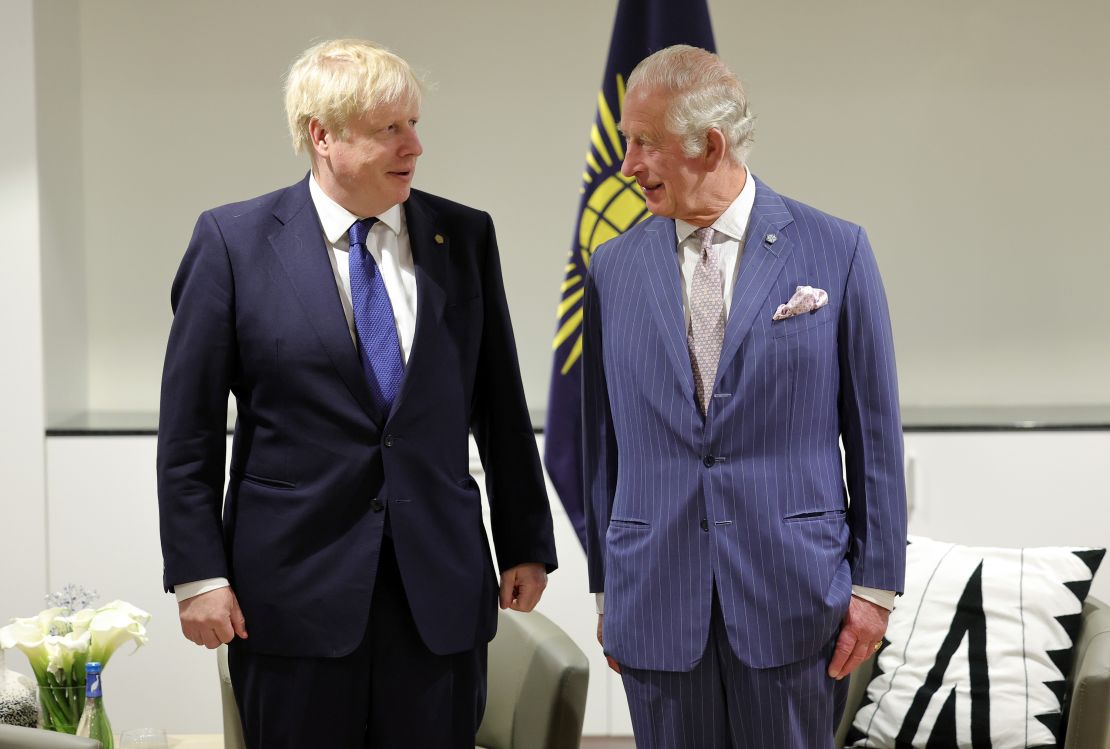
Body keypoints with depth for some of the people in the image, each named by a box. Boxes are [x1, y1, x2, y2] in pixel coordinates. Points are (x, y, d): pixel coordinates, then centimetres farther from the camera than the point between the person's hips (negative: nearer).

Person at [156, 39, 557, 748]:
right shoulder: (233, 241, -2)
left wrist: (526, 547, 10)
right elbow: (189, 430, -2)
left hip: (441, 592, 2)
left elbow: (500, 407, 11)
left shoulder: (464, 237, 6)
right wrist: (199, 575, -6)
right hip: (294, 592, -2)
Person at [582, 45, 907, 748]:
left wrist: (876, 583, -2)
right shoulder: (615, 268, 6)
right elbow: (603, 441, 10)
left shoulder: (837, 252, -2)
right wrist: (606, 586, 9)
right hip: (656, 603, 2)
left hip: (793, 598, -2)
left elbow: (874, 429, 0)